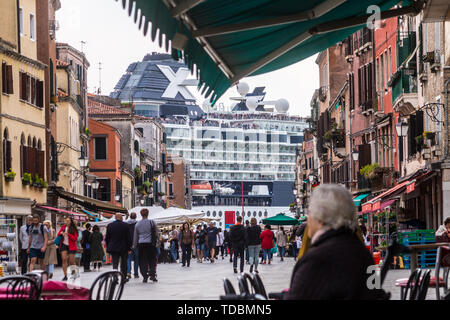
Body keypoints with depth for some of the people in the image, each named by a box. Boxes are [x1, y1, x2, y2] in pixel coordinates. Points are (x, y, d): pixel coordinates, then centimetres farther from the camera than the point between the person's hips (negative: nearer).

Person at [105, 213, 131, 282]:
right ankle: (123, 278, 19)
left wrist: (108, 247, 14)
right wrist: (129, 248, -1)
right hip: (124, 248, -1)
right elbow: (128, 238, -7)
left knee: (115, 264, 0)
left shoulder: (110, 225, 1)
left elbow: (107, 238, 6)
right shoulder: (125, 225, -7)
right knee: (123, 264, 13)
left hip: (113, 248, 1)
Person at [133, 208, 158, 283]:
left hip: (141, 244, 1)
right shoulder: (152, 222, -2)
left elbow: (135, 236, 11)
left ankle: (145, 277, 0)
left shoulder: (137, 224, 4)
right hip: (151, 243, -1)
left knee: (143, 261, 4)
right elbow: (156, 234, 3)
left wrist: (134, 246, 20)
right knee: (152, 260, 7)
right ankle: (152, 275, -3)